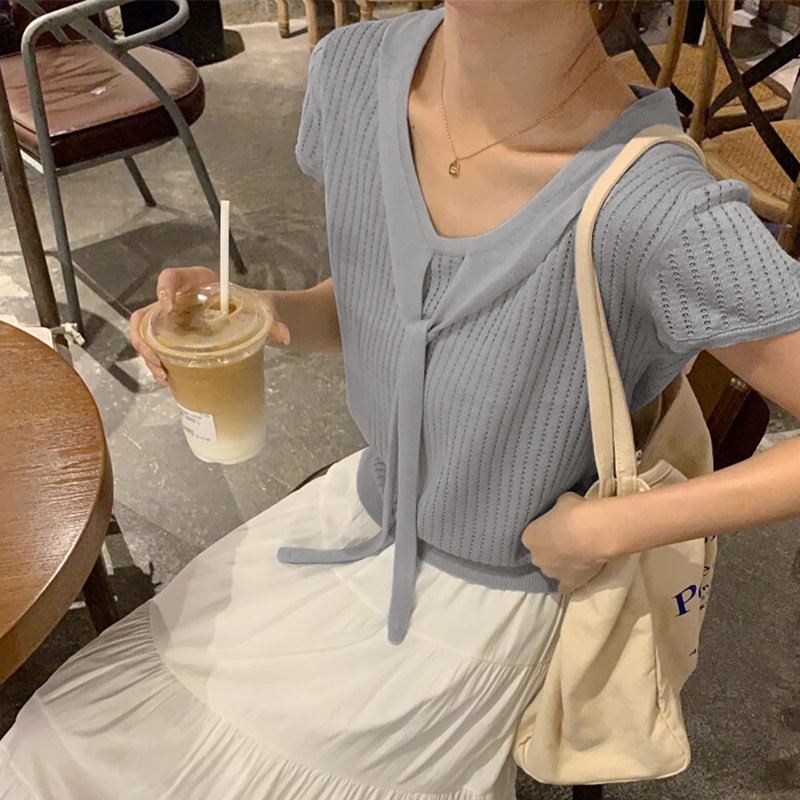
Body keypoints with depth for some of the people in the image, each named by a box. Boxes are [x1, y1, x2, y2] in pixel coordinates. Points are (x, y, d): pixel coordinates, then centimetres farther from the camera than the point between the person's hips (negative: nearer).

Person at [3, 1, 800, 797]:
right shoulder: (355, 70, -15)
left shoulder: (670, 216, -34)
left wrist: (606, 529, -20)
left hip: (483, 598, -4)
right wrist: (270, 313, -19)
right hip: (367, 506, 5)